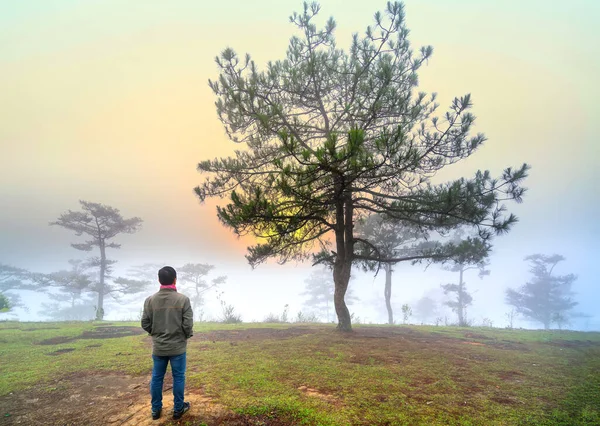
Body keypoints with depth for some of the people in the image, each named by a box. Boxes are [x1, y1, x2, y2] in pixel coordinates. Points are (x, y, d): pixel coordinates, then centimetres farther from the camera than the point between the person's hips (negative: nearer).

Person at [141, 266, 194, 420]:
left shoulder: (150, 300, -7)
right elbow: (188, 324, -14)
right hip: (178, 346, -2)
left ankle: (156, 409, 27)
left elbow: (145, 323, -1)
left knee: (156, 378, 16)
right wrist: (186, 336, 8)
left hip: (158, 347, 3)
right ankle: (178, 409, 21)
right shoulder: (183, 299, -15)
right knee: (178, 377, 11)